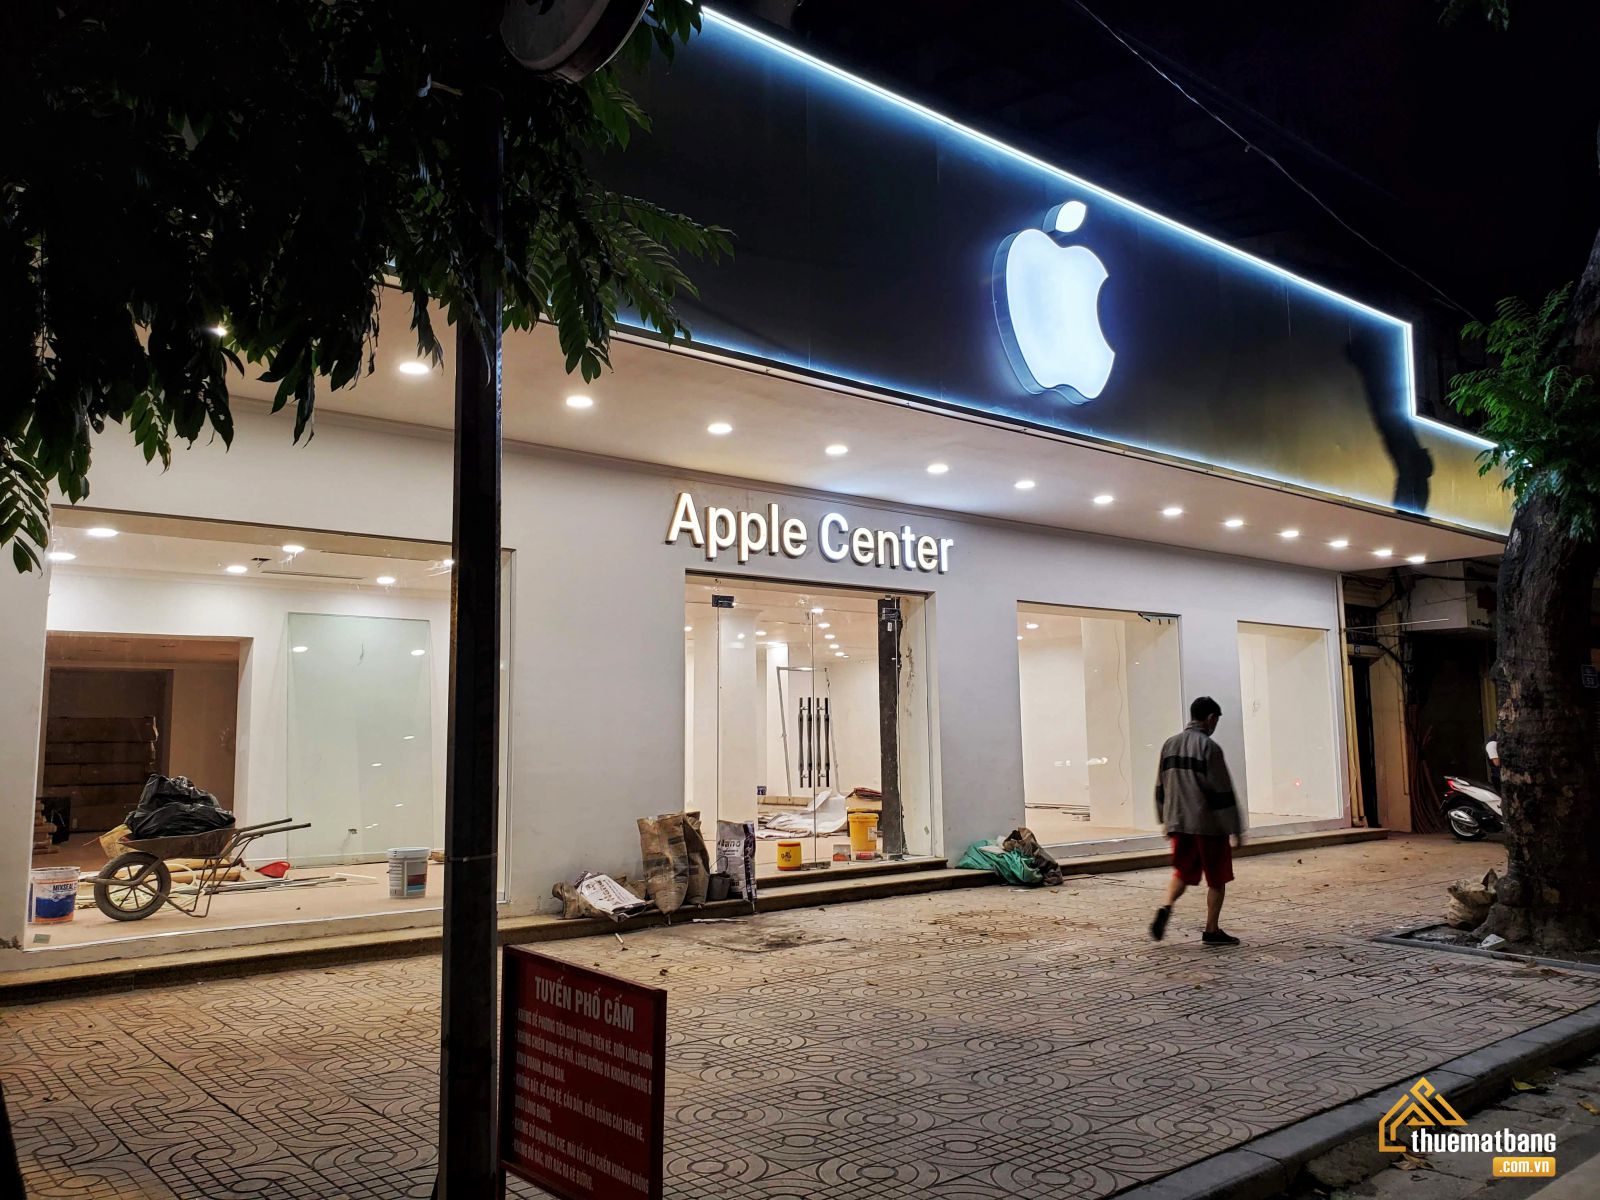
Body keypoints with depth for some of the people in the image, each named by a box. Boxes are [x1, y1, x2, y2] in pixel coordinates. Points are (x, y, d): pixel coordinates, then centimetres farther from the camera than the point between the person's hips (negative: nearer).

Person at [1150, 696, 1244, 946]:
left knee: (1183, 872, 16)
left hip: (1178, 823, 5)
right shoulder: (1209, 747, -12)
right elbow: (1222, 792, -13)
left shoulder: (1169, 744, 7)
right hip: (1208, 824, -5)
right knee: (1217, 879, 9)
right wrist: (1235, 828, -7)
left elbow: (1161, 787, 13)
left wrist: (1165, 819, 23)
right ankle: (1212, 931, 13)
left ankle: (1166, 907, -8)